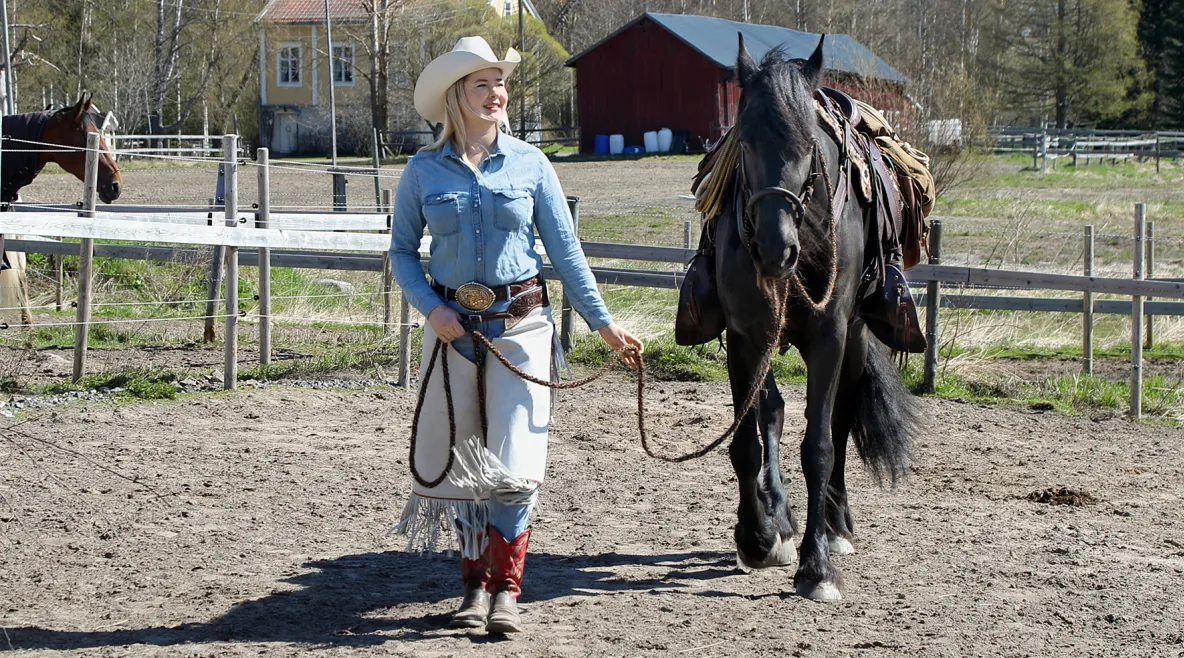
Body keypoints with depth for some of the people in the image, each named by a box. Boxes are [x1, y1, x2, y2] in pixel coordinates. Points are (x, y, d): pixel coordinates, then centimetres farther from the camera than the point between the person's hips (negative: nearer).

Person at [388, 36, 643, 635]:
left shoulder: (530, 165, -1)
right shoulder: (423, 171, 0)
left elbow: (565, 250, 2)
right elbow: (402, 250, 6)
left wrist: (602, 322, 1)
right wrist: (431, 309, -10)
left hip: (520, 322, -1)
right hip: (453, 326, 1)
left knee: (514, 455, -5)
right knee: (456, 454, 6)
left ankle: (506, 587, 2)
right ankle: (474, 584, 19)